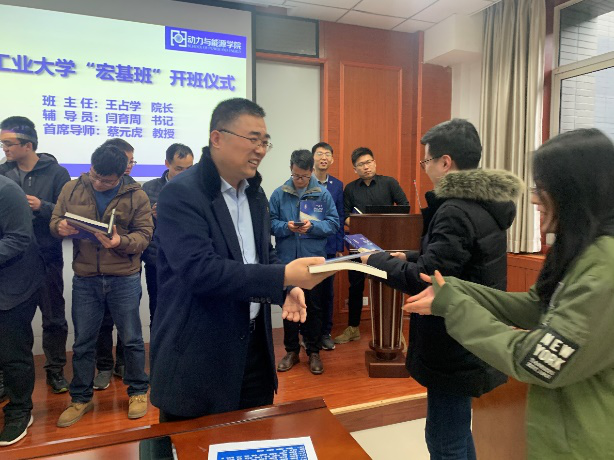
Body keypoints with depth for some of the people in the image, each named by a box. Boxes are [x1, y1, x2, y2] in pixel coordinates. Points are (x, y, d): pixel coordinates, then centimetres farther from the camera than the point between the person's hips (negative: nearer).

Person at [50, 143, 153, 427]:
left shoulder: (136, 195, -5)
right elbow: (55, 221, 9)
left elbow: (144, 234, -5)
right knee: (83, 342, 13)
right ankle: (81, 398, 32)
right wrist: (60, 227, -14)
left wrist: (121, 242, -25)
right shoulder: (72, 189, 2)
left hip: (124, 279, -2)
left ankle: (138, 391, 30)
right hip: (84, 279, 3)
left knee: (131, 339, 10)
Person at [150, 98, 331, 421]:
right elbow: (199, 269, -27)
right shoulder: (181, 194, -16)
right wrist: (283, 276, -30)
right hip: (198, 356, -6)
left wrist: (286, 289, -5)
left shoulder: (255, 193, 8)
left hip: (254, 345, 7)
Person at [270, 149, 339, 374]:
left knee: (314, 307, 10)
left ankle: (314, 351, 25)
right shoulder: (279, 194, 0)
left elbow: (333, 223, -2)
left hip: (314, 259, -1)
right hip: (287, 259, 1)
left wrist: (313, 226, -17)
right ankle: (291, 350, 27)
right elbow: (271, 223, 1)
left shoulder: (323, 194, -2)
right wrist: (286, 227, -18)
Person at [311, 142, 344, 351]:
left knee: (327, 291, 9)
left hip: (329, 247, 2)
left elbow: (340, 218, 6)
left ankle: (325, 332, 22)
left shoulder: (337, 185, 6)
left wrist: (340, 247, 3)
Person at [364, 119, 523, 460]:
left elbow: (425, 280, -25)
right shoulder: (482, 204, 8)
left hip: (455, 350, -10)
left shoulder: (457, 211, -23)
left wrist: (376, 261, -11)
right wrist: (408, 258, 8)